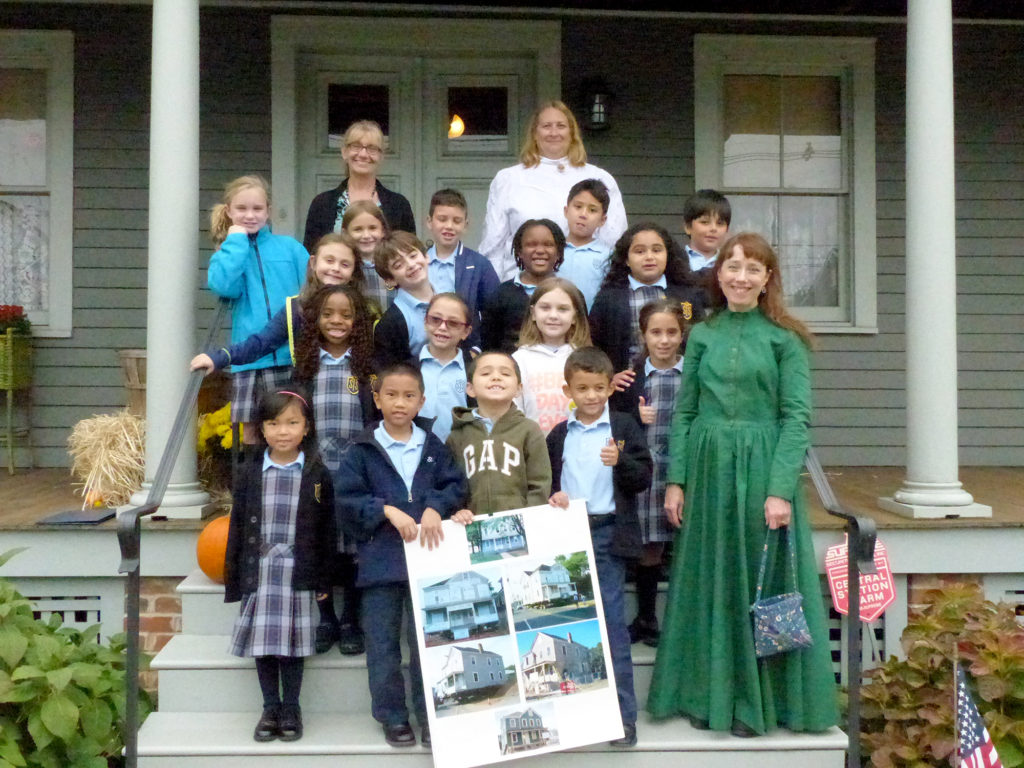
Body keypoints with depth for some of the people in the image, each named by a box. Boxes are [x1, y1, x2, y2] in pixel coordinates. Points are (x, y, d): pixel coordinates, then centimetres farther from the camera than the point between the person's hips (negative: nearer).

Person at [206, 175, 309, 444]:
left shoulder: (290, 247, 7)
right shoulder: (226, 253, 11)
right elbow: (223, 285, -12)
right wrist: (236, 241, -3)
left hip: (292, 354, -1)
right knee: (251, 430, 7)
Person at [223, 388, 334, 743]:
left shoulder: (317, 475, 0)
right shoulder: (252, 474, 4)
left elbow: (326, 530, 2)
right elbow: (238, 527, 5)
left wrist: (323, 579, -1)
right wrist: (233, 578, 3)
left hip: (298, 573, -1)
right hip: (259, 571, 2)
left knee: (292, 643, 3)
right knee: (263, 642, 5)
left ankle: (291, 709, 18)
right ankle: (270, 709, 20)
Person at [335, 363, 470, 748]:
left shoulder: (433, 447, 7)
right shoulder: (361, 450, 0)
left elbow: (456, 485, 3)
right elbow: (346, 500, -5)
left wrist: (436, 507, -16)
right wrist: (387, 510, -17)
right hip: (380, 559, -1)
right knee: (383, 643, 6)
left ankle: (428, 714, 21)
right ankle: (392, 716, 20)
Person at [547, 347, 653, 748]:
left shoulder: (624, 428, 2)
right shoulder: (559, 435, 12)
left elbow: (643, 478, -3)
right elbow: (546, 480, 18)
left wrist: (620, 462, -21)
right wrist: (552, 495, -3)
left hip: (608, 534, -4)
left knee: (612, 622, -6)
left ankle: (623, 713, 2)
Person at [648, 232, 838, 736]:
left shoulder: (784, 338, -1)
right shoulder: (702, 335, 9)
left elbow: (796, 417, -7)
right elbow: (683, 412, 8)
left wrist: (781, 489, -15)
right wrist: (676, 480, 1)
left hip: (762, 469, -3)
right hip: (707, 471, 3)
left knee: (760, 582, 3)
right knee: (708, 583, 9)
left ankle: (755, 700, 17)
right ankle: (708, 693, 22)